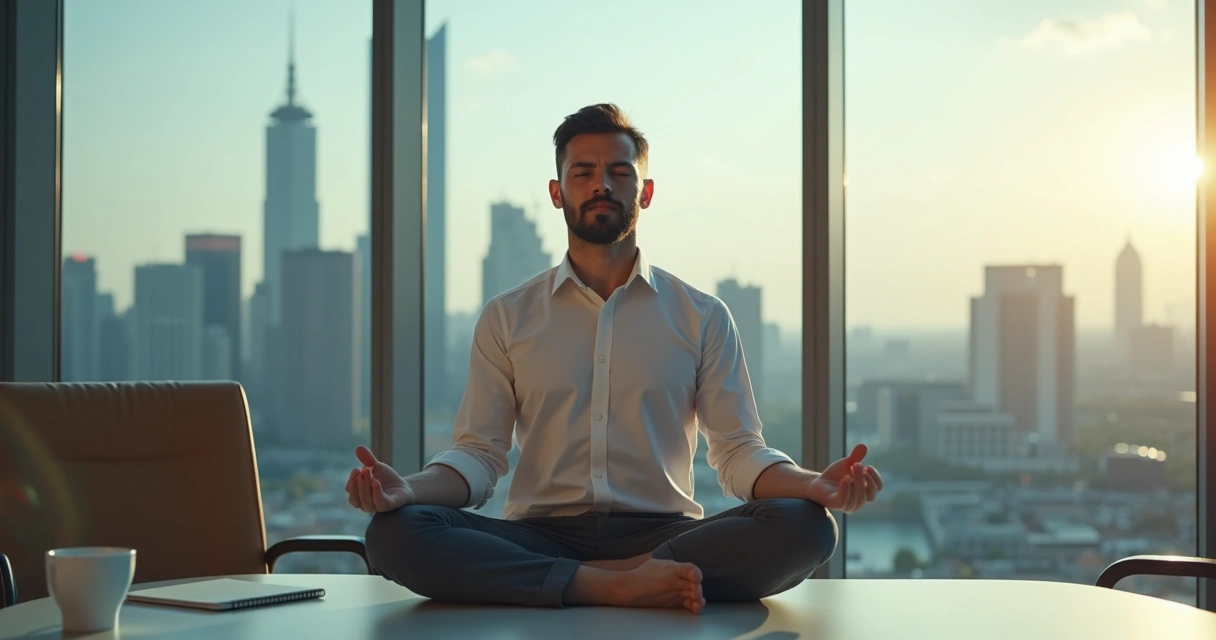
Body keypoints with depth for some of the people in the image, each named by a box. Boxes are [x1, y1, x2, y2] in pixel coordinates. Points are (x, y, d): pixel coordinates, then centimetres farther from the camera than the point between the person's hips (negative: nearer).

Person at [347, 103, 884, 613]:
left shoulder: (703, 318, 11)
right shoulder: (506, 318, 12)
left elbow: (737, 450, 7)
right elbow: (478, 452, 7)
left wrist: (814, 485, -15)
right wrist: (407, 490, -16)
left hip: (664, 535, 0)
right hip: (539, 536, 1)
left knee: (804, 526, -28)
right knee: (395, 532, -29)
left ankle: (613, 578, -27)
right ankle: (624, 586, -31)